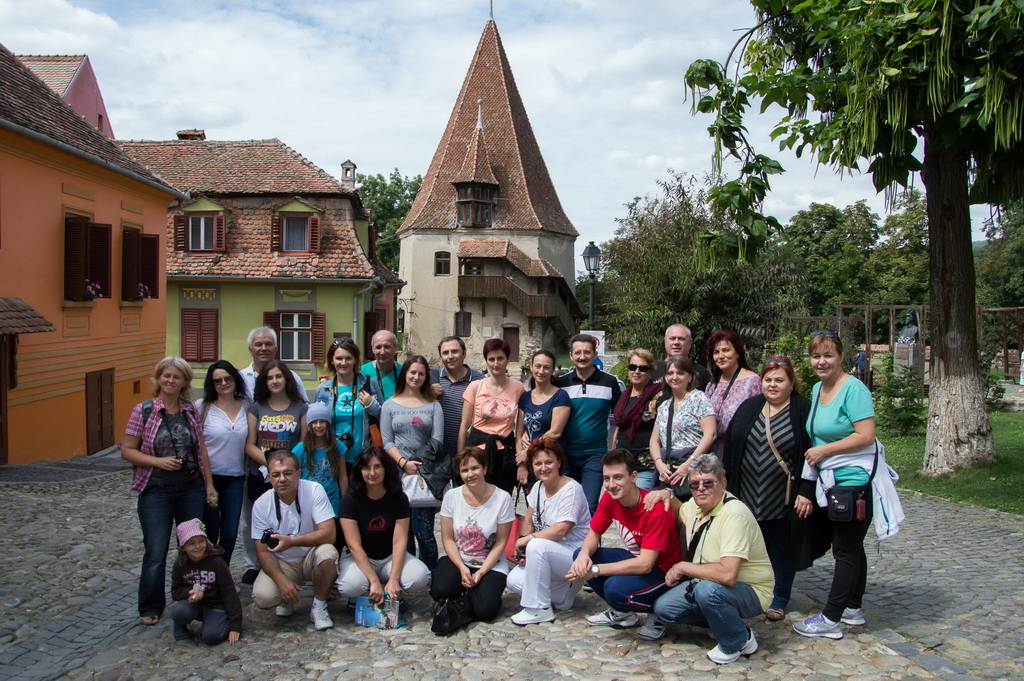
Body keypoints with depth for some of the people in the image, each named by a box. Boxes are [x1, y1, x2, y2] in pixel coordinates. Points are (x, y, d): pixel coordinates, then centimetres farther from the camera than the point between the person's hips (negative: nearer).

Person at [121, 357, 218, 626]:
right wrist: (158, 461, -17)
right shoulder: (143, 411, -5)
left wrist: (209, 485, 7)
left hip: (191, 489, 3)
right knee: (156, 552, -1)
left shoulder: (191, 411, 4)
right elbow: (127, 450, -4)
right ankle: (150, 608, 15)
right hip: (156, 491, -3)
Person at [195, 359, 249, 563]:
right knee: (210, 533, 6)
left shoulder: (246, 406, 3)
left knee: (230, 533, 6)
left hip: (235, 478, 3)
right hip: (209, 477, -3)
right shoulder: (202, 407, -7)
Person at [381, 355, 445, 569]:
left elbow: (437, 440, 2)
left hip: (427, 472, -1)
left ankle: (429, 571, 6)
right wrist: (404, 463, -11)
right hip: (399, 471, 1)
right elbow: (387, 441, 4)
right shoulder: (390, 405, 11)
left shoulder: (433, 405, 10)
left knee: (423, 528, -6)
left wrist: (419, 466, -9)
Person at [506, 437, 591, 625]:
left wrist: (528, 539, -20)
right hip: (550, 555, 8)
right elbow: (529, 521, 7)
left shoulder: (572, 489, -17)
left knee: (537, 545, -34)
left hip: (576, 556, -8)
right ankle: (564, 594, 11)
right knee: (514, 581, -12)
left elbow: (561, 530, -25)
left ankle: (540, 610, -19)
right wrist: (521, 543, -12)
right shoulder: (538, 487, 7)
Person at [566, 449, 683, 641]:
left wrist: (595, 570, -31)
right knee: (580, 556, -9)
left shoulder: (656, 510, -30)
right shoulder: (609, 498, -9)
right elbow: (594, 534, 2)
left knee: (615, 587, -33)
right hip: (634, 558, 7)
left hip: (664, 572, -7)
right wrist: (584, 555, -23)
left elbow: (645, 565, -32)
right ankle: (623, 613, 9)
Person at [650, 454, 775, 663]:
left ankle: (738, 641, -7)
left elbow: (727, 574, -37)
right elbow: (679, 514, 24)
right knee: (662, 608, -5)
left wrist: (682, 567, -23)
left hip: (750, 591, -7)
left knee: (707, 589, -35)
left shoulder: (734, 514, -28)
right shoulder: (694, 505, -3)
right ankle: (722, 622, 13)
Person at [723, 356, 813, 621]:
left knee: (782, 551, 8)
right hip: (748, 497, 4)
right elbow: (730, 447, 10)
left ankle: (779, 600, 23)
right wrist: (728, 485, 5)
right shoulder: (749, 407, 8)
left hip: (783, 501, -3)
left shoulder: (804, 410, -5)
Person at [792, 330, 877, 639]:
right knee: (850, 547, 18)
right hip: (833, 482, 9)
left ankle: (830, 619, 6)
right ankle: (853, 609, 30)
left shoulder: (853, 389, -16)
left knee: (845, 550, -1)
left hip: (856, 481, -9)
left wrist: (823, 450, -16)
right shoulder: (817, 389, 11)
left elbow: (866, 436, -23)